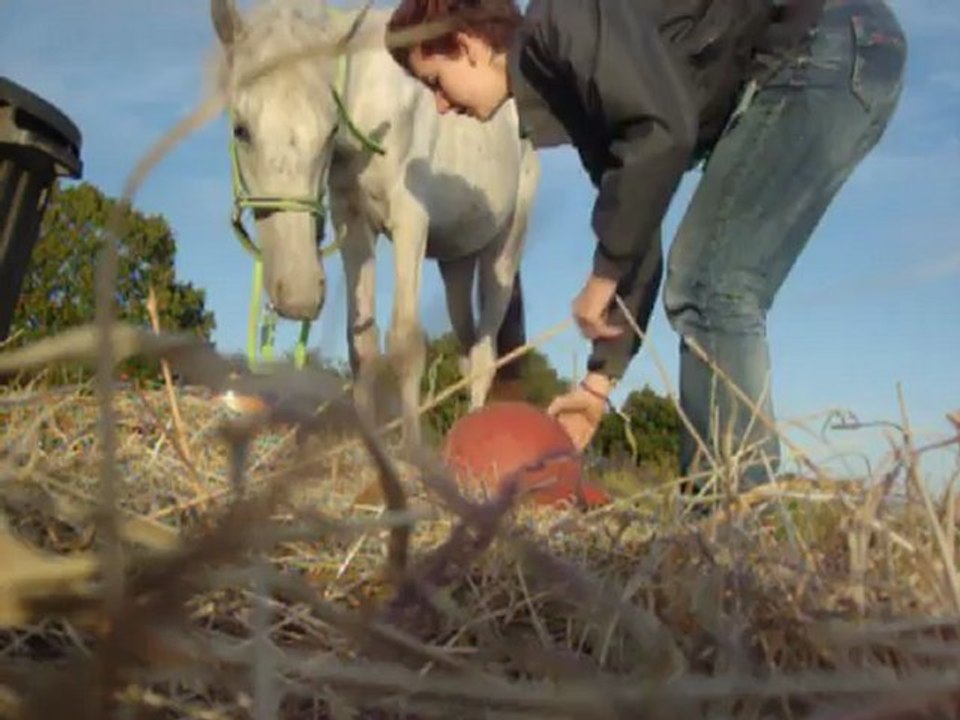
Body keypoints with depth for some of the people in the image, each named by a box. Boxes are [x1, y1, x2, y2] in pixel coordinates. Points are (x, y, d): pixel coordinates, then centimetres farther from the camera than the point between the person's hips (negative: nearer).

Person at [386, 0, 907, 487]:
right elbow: (633, 231, 15)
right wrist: (601, 378, 15)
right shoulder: (572, 82, 16)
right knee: (701, 286, 7)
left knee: (711, 286, -13)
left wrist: (603, 275, -16)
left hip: (835, 49, -10)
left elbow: (664, 130, -25)